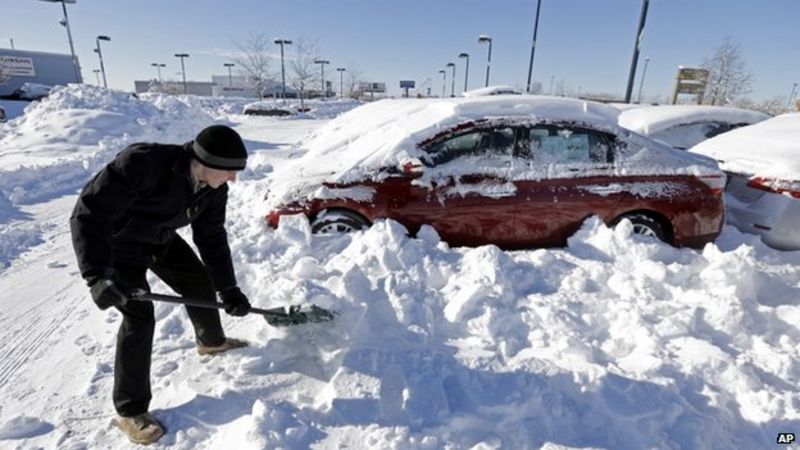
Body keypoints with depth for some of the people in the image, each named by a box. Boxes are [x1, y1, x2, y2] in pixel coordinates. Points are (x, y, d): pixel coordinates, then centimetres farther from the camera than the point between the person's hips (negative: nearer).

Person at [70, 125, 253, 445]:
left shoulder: (214, 188, -16)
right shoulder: (144, 163, -38)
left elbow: (212, 238, -6)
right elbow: (88, 213, -37)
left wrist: (228, 289, -7)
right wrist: (98, 274, -45)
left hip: (162, 239, 7)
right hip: (118, 241, -6)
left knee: (200, 283, 12)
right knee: (139, 317, -12)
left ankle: (211, 341, 43)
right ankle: (130, 411, 7)